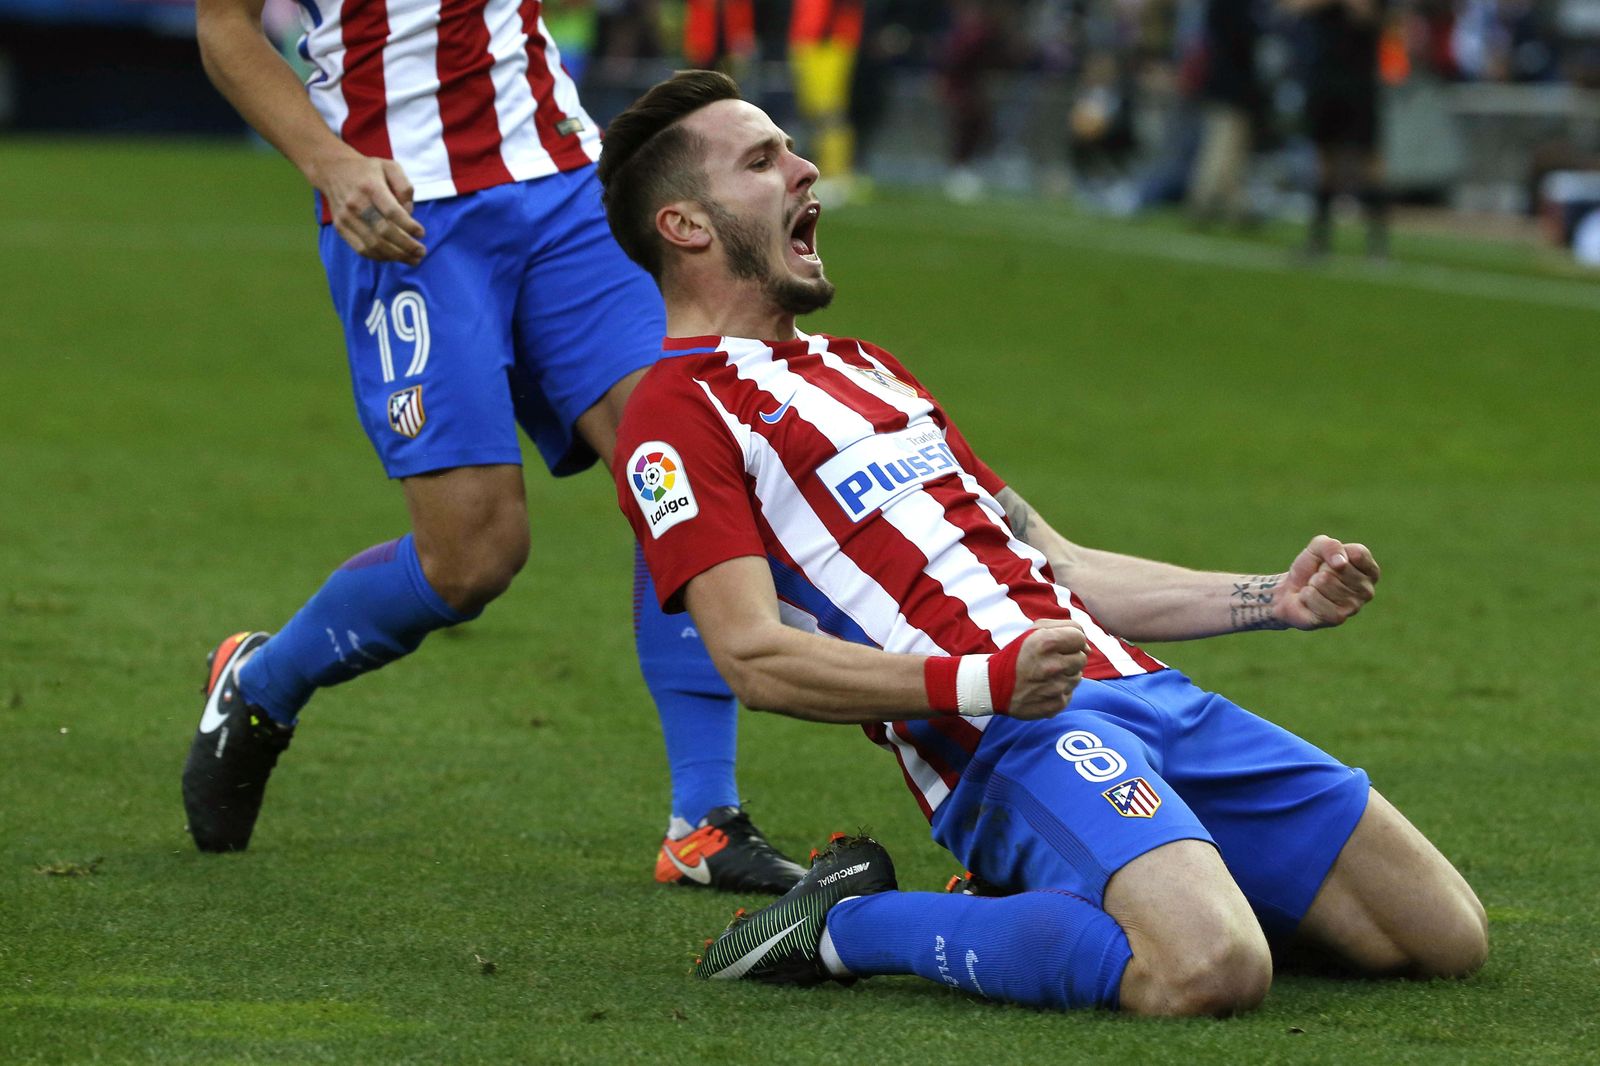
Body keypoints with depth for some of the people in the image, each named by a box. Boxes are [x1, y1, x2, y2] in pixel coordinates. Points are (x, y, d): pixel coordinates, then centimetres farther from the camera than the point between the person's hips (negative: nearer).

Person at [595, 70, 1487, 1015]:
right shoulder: (679, 415, 0)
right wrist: (978, 682, -27)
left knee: (1448, 937, 2)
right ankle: (845, 926, -11)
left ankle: (1050, 893, 11)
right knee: (1212, 973, -35)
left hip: (1142, 689, 9)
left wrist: (1275, 600, 18)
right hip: (1013, 736, -8)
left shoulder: (863, 370, 28)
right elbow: (755, 656, -13)